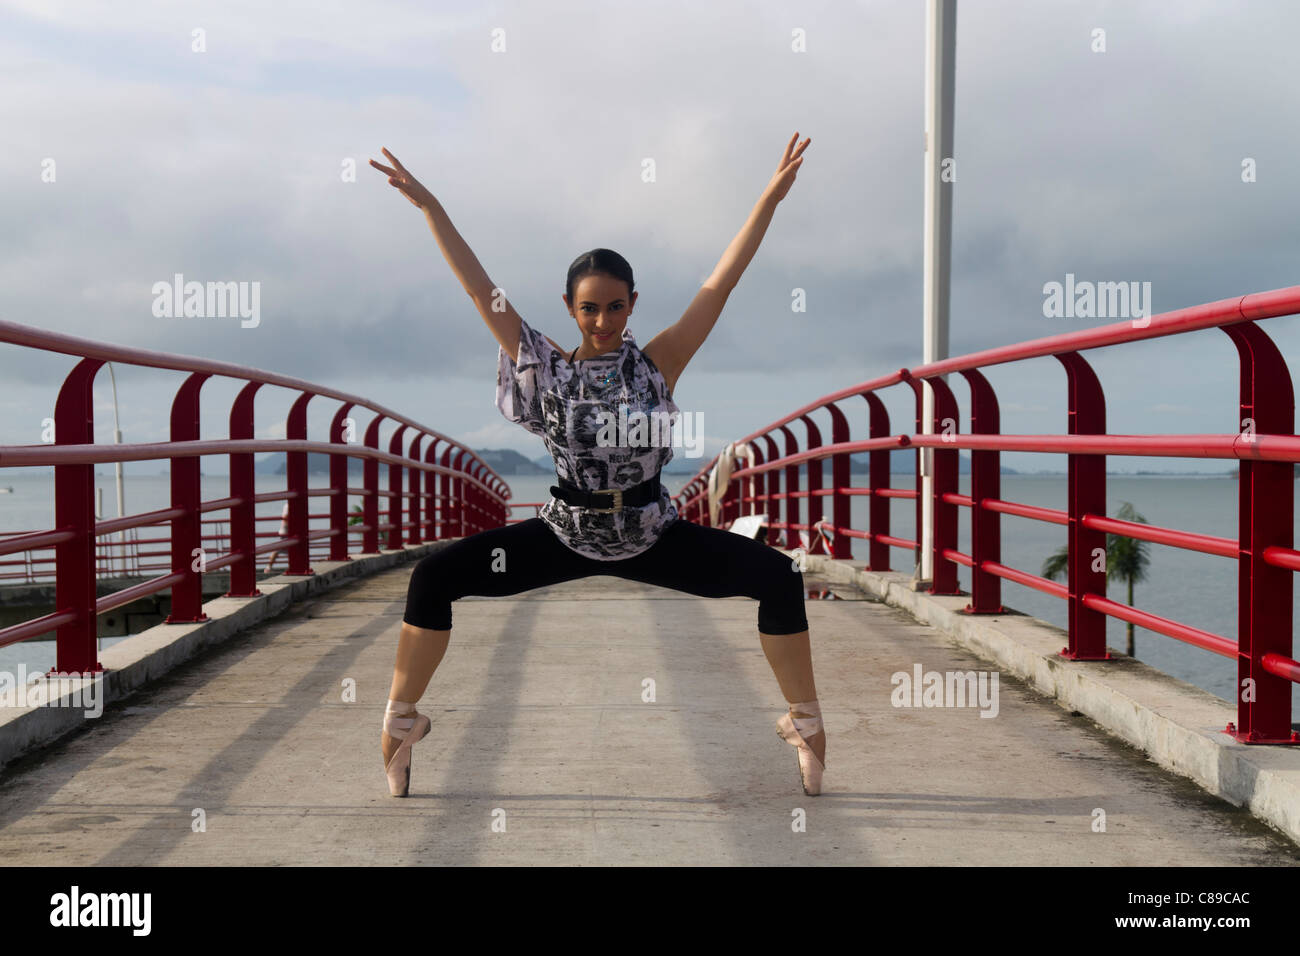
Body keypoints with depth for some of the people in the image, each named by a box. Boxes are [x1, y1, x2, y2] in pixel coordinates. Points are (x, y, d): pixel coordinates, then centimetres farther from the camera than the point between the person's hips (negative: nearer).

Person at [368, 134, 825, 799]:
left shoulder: (658, 363, -6)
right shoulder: (547, 367, -6)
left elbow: (722, 283, -10)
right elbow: (480, 288, -7)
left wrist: (770, 197, -15)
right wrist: (428, 206, -10)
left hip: (654, 537, 0)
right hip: (567, 535, 0)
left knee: (778, 576, -17)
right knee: (434, 577, -14)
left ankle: (805, 721, 3)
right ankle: (402, 718, 5)